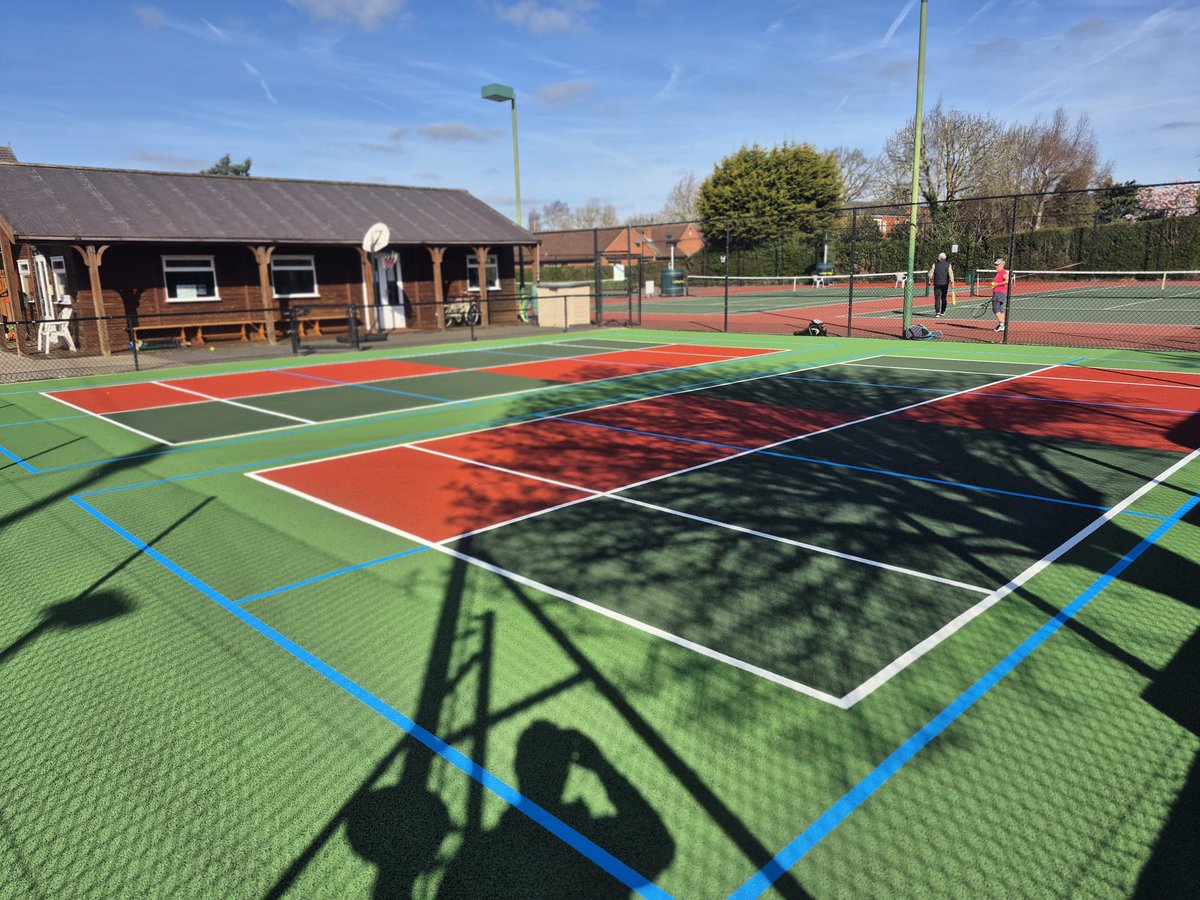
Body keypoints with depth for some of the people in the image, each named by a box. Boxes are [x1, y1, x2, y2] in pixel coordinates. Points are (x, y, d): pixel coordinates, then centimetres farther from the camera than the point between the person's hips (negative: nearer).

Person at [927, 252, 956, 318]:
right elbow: (951, 274, -9)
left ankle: (937, 312, -18)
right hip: (945, 284, 2)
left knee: (937, 298, -5)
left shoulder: (935, 264, -1)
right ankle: (942, 312, 25)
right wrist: (952, 282, -10)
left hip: (937, 283, -2)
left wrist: (931, 280, 16)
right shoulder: (948, 265, 1)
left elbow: (930, 275, -2)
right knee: (944, 298, 16)